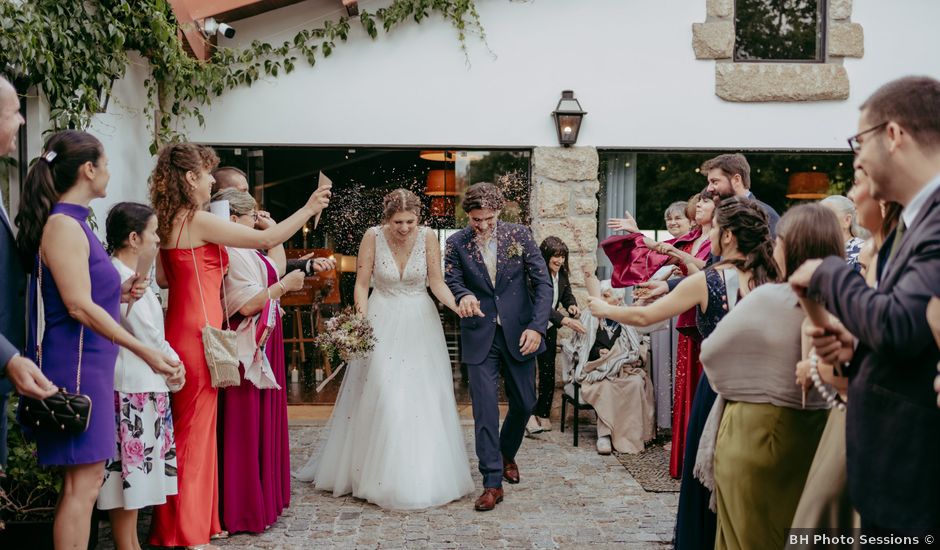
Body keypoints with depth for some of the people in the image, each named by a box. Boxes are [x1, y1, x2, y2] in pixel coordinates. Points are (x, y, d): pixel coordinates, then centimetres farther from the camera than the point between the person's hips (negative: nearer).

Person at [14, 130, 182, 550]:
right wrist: (145, 352, -22)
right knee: (83, 482, -6)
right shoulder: (64, 225, -13)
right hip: (76, 364, -10)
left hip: (88, 365, 10)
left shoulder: (74, 223, 15)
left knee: (82, 480, 12)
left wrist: (119, 294, 10)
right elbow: (79, 306, -20)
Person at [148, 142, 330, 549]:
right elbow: (267, 239, -17)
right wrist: (308, 209, -8)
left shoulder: (168, 222, 12)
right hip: (198, 332, -9)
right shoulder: (199, 221, -15)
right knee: (194, 429, -1)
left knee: (189, 427, 15)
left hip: (181, 329, 9)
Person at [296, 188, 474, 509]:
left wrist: (458, 307, -20)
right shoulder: (373, 237, -10)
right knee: (380, 396, -3)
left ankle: (425, 476, 17)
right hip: (382, 322, -1)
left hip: (420, 323, 2)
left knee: (423, 396, 3)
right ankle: (382, 478, 11)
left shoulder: (428, 237, -7)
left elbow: (437, 282, -4)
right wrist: (361, 319, -19)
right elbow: (362, 283, -6)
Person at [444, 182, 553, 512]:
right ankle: (492, 482, 3)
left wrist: (537, 326, -14)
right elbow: (451, 281, 2)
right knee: (485, 408, -4)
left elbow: (543, 283, -4)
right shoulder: (457, 243, -3)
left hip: (518, 333, 1)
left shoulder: (519, 235, -4)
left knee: (524, 402, 12)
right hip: (480, 337, -1)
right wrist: (463, 295, -23)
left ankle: (507, 454, 40)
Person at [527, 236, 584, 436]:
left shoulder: (561, 274, -1)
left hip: (549, 329, 7)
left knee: (548, 372, 9)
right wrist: (565, 320, -40)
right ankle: (529, 415, -4)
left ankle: (544, 414, 18)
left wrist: (571, 305, -13)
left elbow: (567, 294, 11)